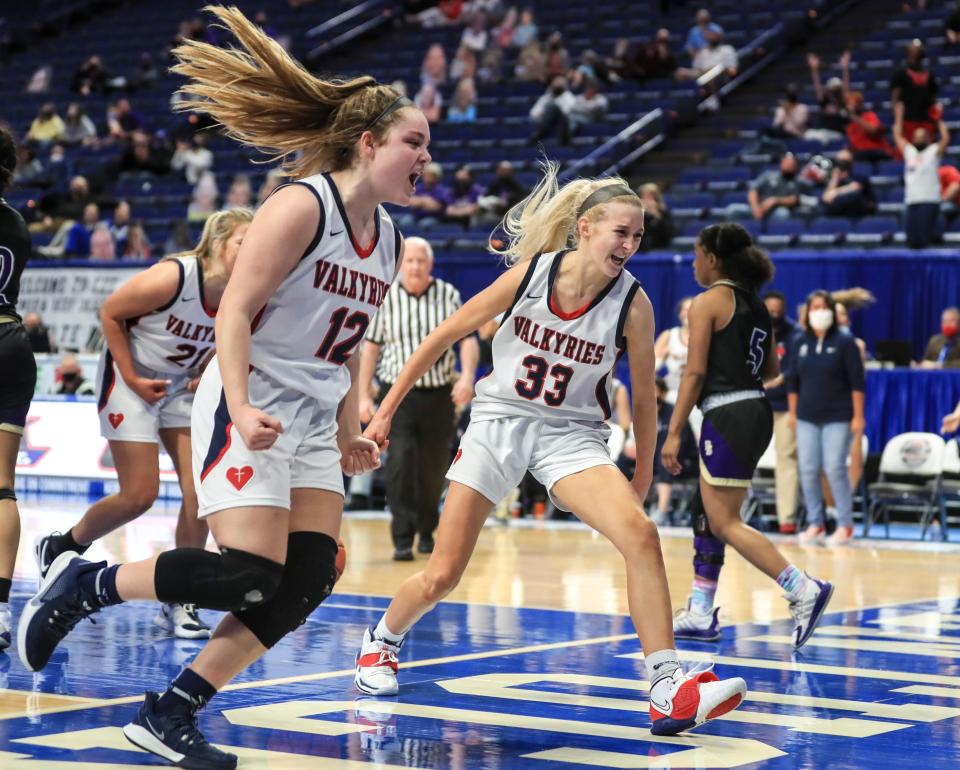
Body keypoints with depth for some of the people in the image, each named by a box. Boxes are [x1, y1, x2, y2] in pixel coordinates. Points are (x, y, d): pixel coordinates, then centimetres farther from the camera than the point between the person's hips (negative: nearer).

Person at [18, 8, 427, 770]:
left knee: (307, 584, -3)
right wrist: (240, 408, -29)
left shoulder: (389, 240, 12)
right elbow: (235, 311, -18)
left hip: (313, 424, 9)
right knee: (248, 575, -18)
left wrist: (349, 433, 19)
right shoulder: (303, 205, -13)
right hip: (249, 410, -8)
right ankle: (83, 585, 3)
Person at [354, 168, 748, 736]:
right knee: (441, 577, 1)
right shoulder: (530, 273, -12)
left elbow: (644, 399, 1)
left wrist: (641, 482, 5)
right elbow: (446, 335, -2)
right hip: (500, 422, 0)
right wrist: (386, 410, 0)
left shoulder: (633, 304, -12)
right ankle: (382, 641, 34)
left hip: (572, 435, 0)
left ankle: (669, 693, -26)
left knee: (640, 533, -27)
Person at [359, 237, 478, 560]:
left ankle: (426, 530, 30)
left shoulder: (448, 295, 1)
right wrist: (364, 396, 0)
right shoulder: (386, 298, 0)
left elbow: (468, 339, -2)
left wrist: (467, 377, -20)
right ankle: (403, 539, -14)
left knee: (433, 469, 8)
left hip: (439, 395, 1)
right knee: (400, 463, -16)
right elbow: (371, 347, 4)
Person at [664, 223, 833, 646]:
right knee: (704, 513, 15)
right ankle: (700, 615, 17)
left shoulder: (707, 302, -8)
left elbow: (695, 372, -13)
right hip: (757, 411, 9)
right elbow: (772, 369, 21)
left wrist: (673, 432, -11)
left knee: (725, 523, -7)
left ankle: (804, 589, -17)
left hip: (727, 417, -9)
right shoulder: (755, 304, 15)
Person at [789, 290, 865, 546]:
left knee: (835, 469, -8)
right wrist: (792, 412, 11)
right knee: (808, 470, 1)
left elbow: (857, 382, -5)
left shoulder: (845, 342, -4)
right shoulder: (802, 343, 7)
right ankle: (815, 524, 11)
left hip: (838, 419, -4)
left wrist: (858, 416, -9)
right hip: (807, 419, 4)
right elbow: (793, 380, 13)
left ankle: (845, 525, 2)